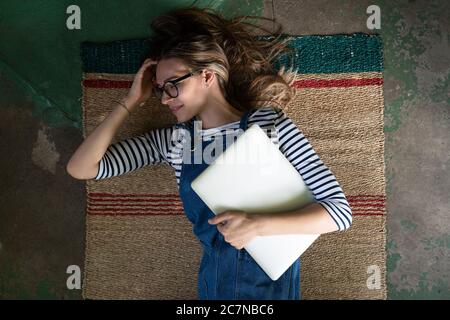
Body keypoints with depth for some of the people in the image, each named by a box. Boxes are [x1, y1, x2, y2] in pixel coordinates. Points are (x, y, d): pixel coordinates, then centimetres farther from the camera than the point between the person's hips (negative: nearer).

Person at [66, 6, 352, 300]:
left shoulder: (270, 124, -15)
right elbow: (81, 168, -6)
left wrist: (259, 224, -28)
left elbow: (340, 210, -16)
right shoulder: (171, 141, -4)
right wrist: (133, 101, -8)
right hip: (215, 282, 3)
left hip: (273, 281, -3)